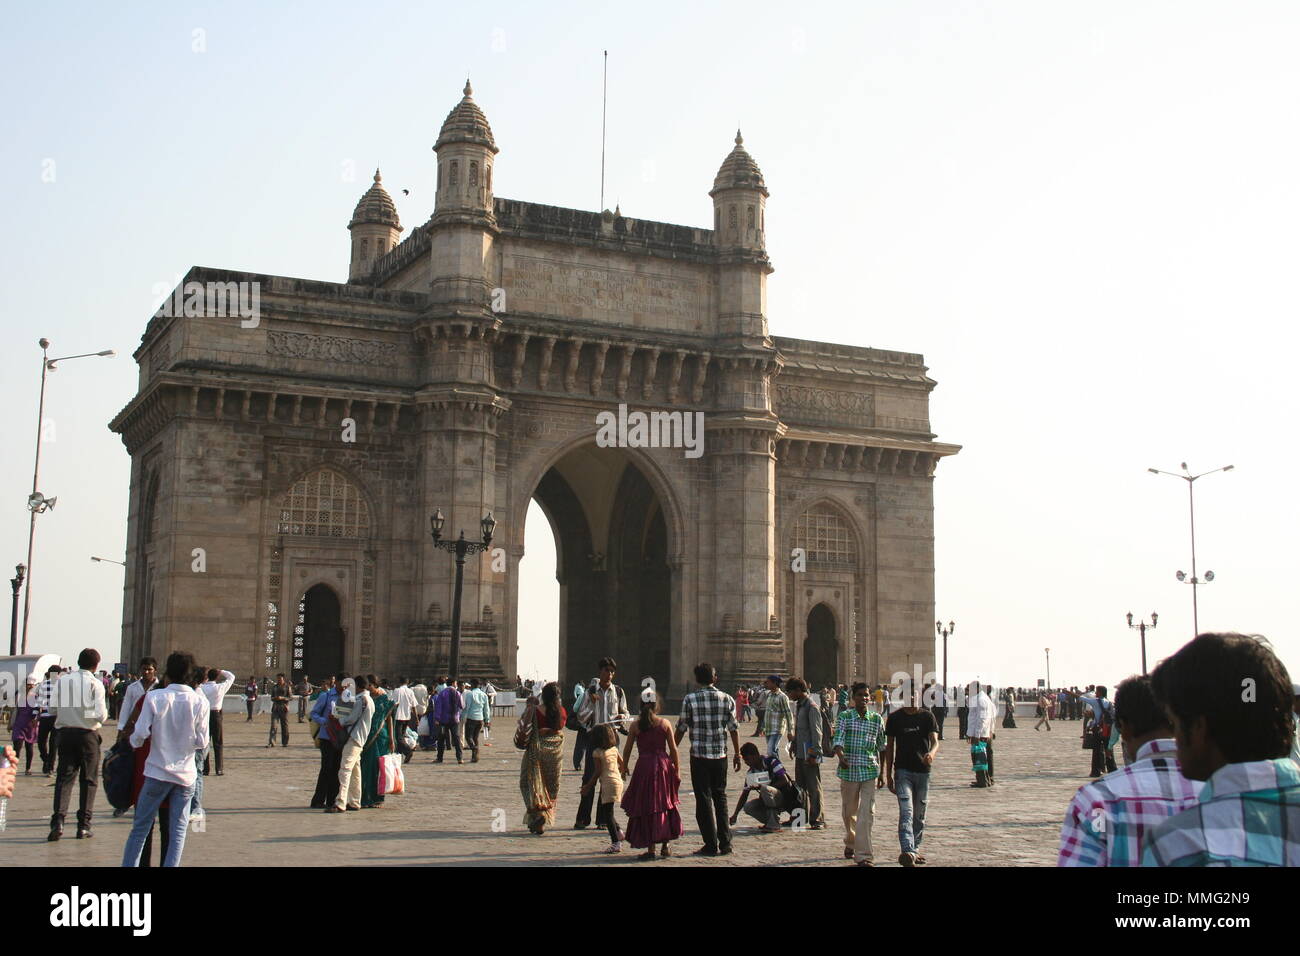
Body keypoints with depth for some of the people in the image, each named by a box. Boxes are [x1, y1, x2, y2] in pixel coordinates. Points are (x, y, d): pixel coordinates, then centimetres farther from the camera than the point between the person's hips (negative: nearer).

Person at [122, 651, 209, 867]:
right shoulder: (200, 702, -6)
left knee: (140, 829, 9)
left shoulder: (154, 697, -8)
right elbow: (202, 742, -4)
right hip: (186, 775, 1)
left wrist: (133, 740, 12)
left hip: (157, 772, -1)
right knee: (178, 832, 8)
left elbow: (140, 735, -10)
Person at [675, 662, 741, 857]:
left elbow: (681, 729, -1)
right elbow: (734, 729, 4)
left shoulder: (690, 699, -6)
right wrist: (737, 754, 14)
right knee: (720, 797, 15)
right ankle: (725, 843, 14)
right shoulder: (727, 699, 1)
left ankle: (711, 845, 4)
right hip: (720, 755, 3)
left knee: (704, 800, 4)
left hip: (699, 755, -3)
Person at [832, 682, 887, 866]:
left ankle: (863, 855, -7)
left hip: (870, 771, 0)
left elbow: (880, 748, 13)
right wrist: (841, 756, -34)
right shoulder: (844, 717, 0)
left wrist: (881, 773, 16)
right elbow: (838, 740, -13)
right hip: (848, 770, 0)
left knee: (867, 813, -7)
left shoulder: (876, 719, 6)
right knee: (849, 811, 13)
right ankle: (850, 843, 38)